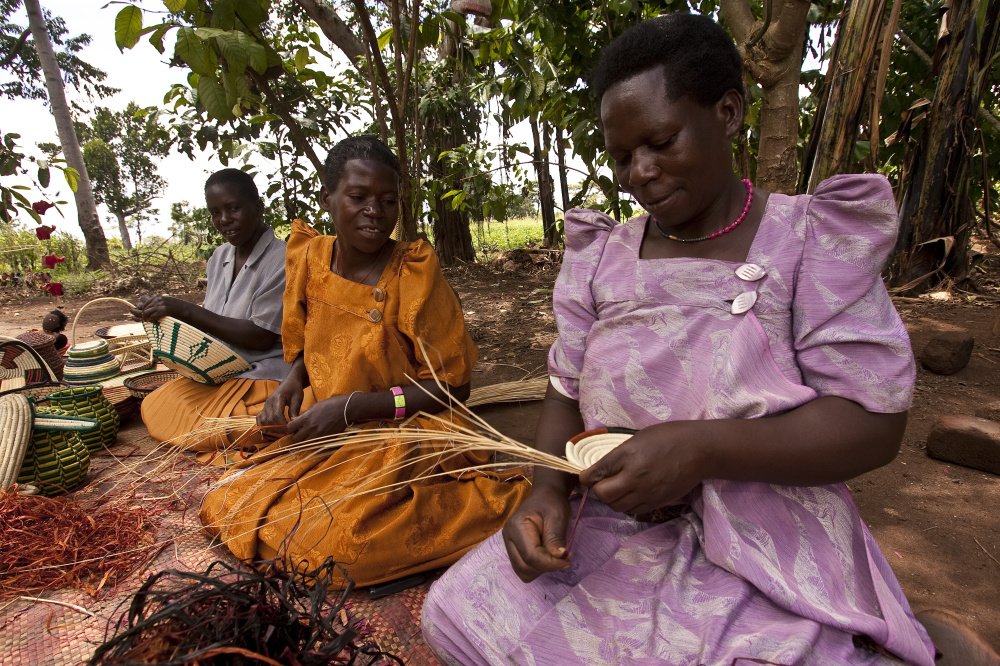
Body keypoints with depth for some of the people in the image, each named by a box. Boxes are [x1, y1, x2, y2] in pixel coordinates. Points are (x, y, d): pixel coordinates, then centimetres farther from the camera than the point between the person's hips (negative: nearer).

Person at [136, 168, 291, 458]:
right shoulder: (220, 256, 8)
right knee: (153, 407, -5)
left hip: (261, 378, -8)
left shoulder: (280, 260, -17)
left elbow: (262, 337, -20)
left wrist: (184, 310, -20)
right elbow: (211, 318, 15)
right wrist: (166, 312, -3)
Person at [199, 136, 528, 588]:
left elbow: (453, 387, -14)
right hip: (328, 436, 7)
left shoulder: (414, 272, -16)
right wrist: (292, 382, -7)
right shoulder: (310, 257, 0)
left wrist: (351, 407, -21)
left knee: (328, 539, -23)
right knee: (227, 507, 0)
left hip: (405, 442, -6)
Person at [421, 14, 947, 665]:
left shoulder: (811, 237, -7)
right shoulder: (600, 257, 2)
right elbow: (567, 393, 4)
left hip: (771, 558, -2)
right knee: (455, 610, -5)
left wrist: (698, 448, -27)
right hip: (613, 532, 3)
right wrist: (548, 488, -14)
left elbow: (872, 421, -13)